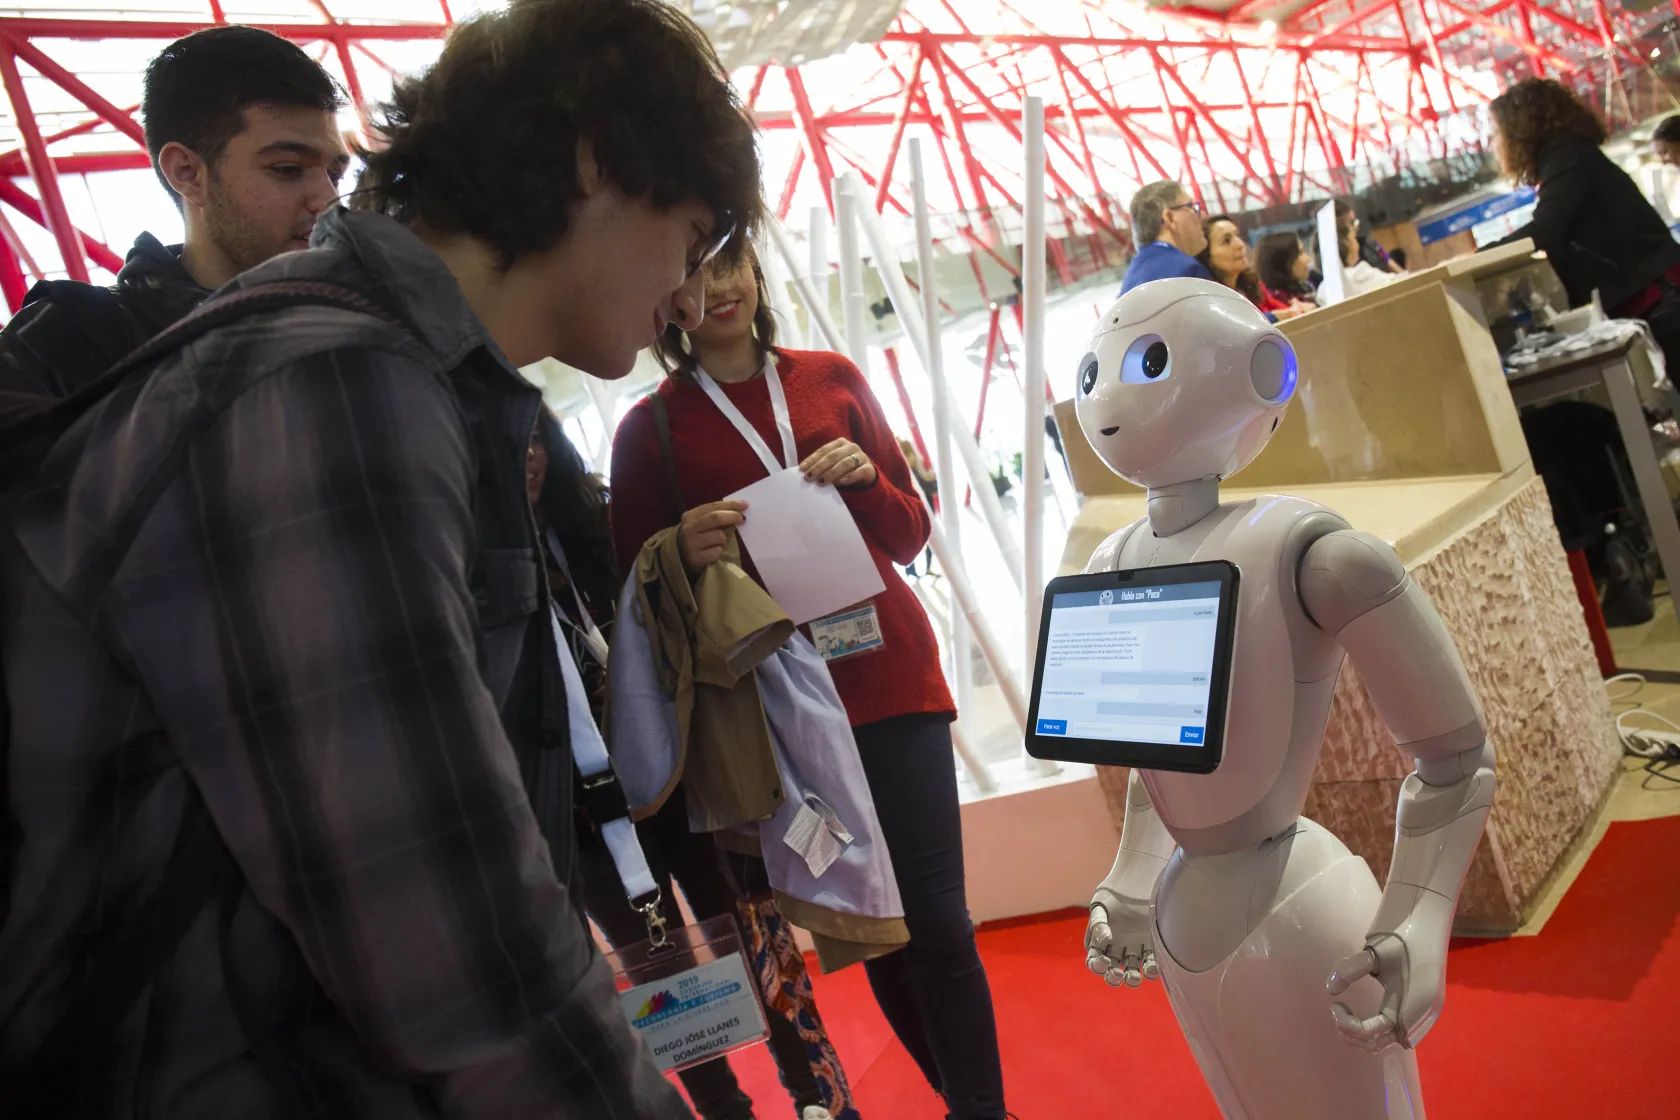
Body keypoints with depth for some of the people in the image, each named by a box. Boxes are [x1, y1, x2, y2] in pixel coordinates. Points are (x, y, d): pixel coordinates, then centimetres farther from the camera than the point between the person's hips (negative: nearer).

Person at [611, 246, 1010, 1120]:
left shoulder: (833, 381, 6)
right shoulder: (650, 429, 1)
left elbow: (910, 537, 10)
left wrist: (867, 479, -11)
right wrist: (683, 552, -18)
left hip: (891, 675, 1)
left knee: (934, 915, -3)